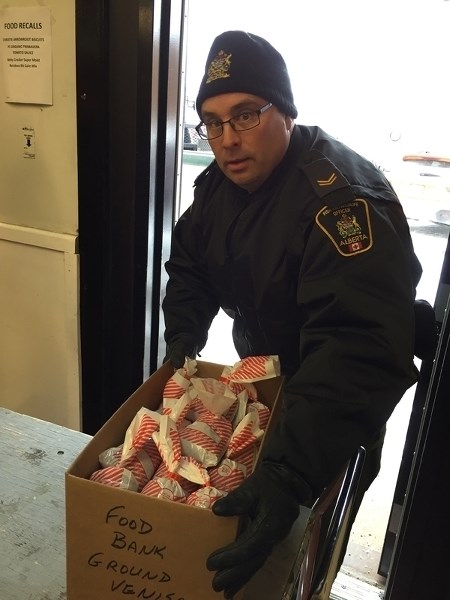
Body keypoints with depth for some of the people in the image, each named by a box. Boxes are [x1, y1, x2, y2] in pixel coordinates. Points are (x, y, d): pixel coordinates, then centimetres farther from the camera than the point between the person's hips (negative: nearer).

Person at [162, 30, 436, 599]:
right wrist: (182, 342, -12)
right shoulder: (220, 182, -6)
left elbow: (362, 349, -44)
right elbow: (188, 262, 6)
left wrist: (288, 476, -51)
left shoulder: (341, 195, -34)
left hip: (331, 407, -7)